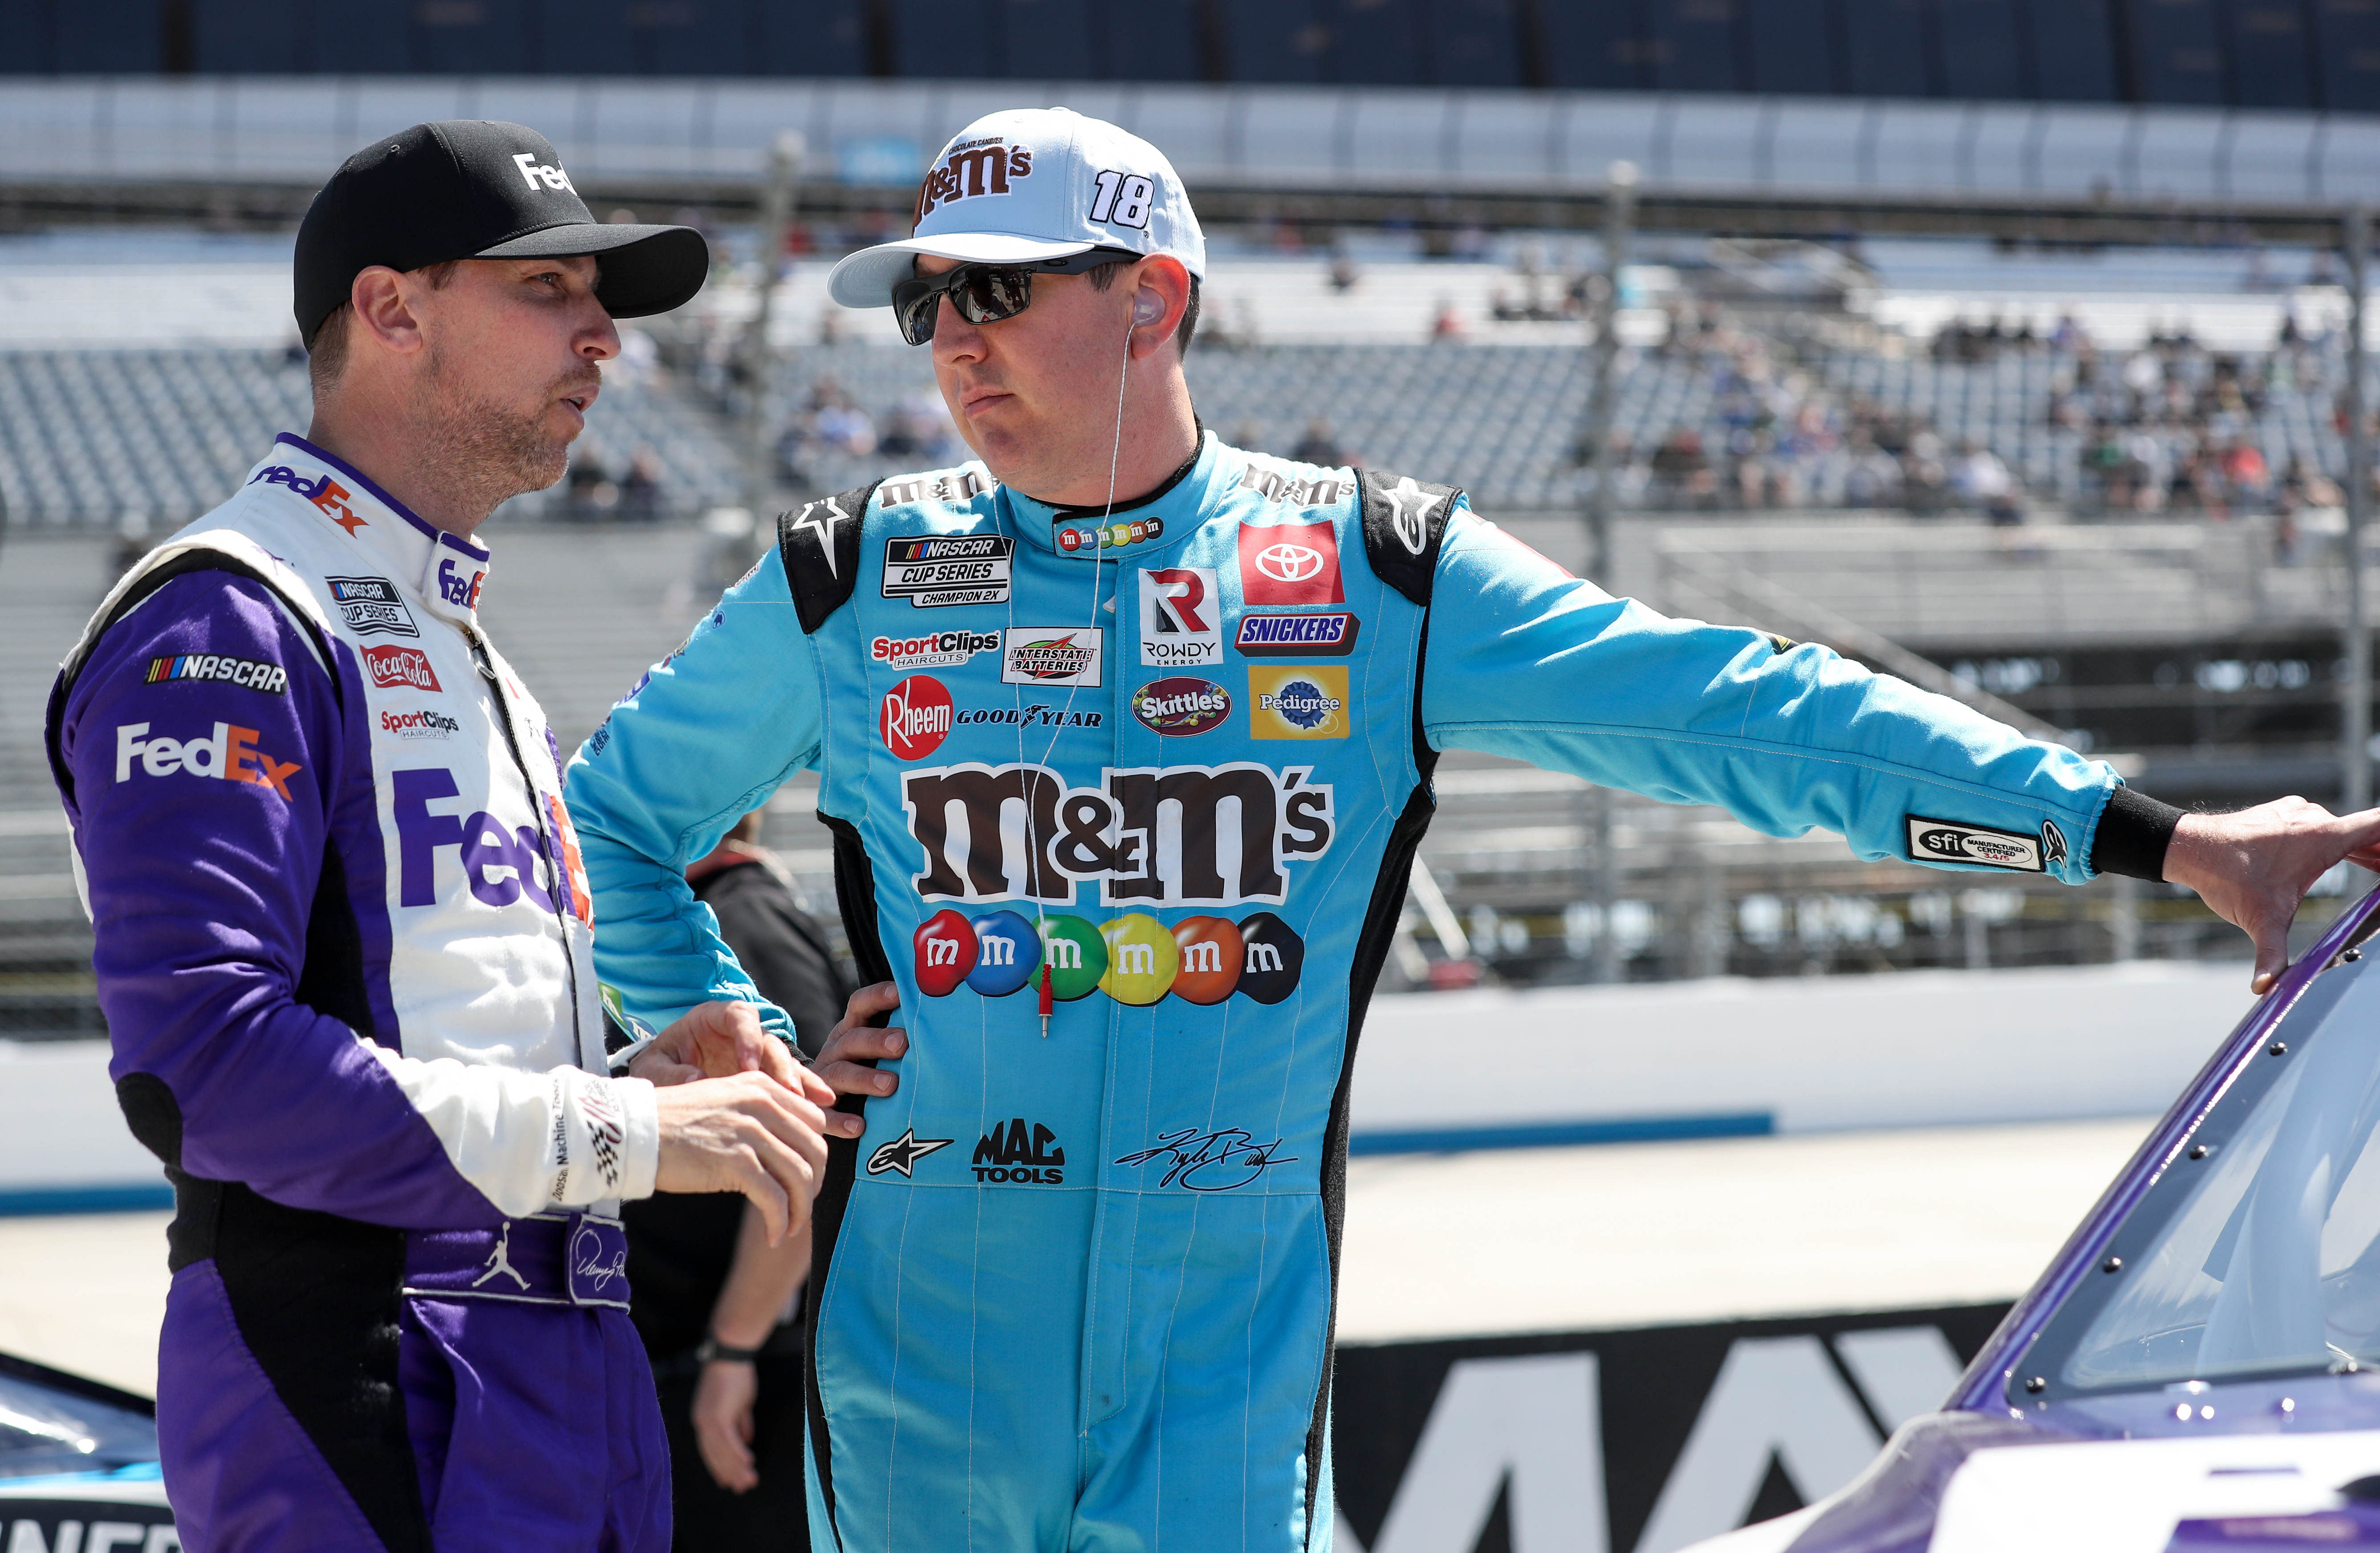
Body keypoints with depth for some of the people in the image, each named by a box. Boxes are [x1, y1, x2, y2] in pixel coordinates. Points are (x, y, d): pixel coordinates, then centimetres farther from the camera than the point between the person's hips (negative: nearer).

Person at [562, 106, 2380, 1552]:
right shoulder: (853, 581, 5)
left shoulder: (1376, 577, 2)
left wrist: (2160, 836, -7)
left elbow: (1742, 712, -2)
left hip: (1234, 1344, 0)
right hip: (926, 1355, 1)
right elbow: (618, 818, 19)